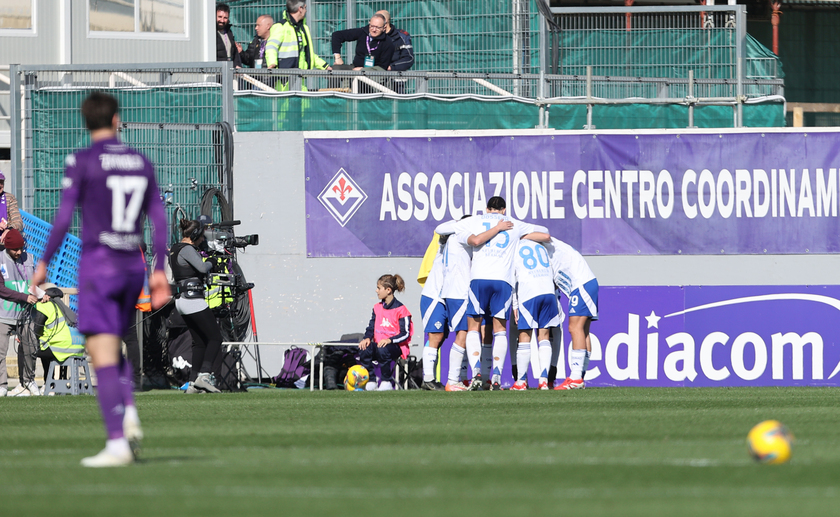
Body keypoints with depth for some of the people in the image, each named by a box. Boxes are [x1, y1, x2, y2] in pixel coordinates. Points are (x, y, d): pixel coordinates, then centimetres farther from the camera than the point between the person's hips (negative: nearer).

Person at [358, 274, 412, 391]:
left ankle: (387, 382, -19)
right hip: (378, 344, 5)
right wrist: (367, 338, -9)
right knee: (364, 349, -28)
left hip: (396, 347, -5)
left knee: (383, 350, -40)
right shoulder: (377, 308, 15)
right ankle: (371, 381, -14)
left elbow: (405, 334, -9)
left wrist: (389, 340, -25)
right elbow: (371, 327, 14)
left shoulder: (400, 310, -5)